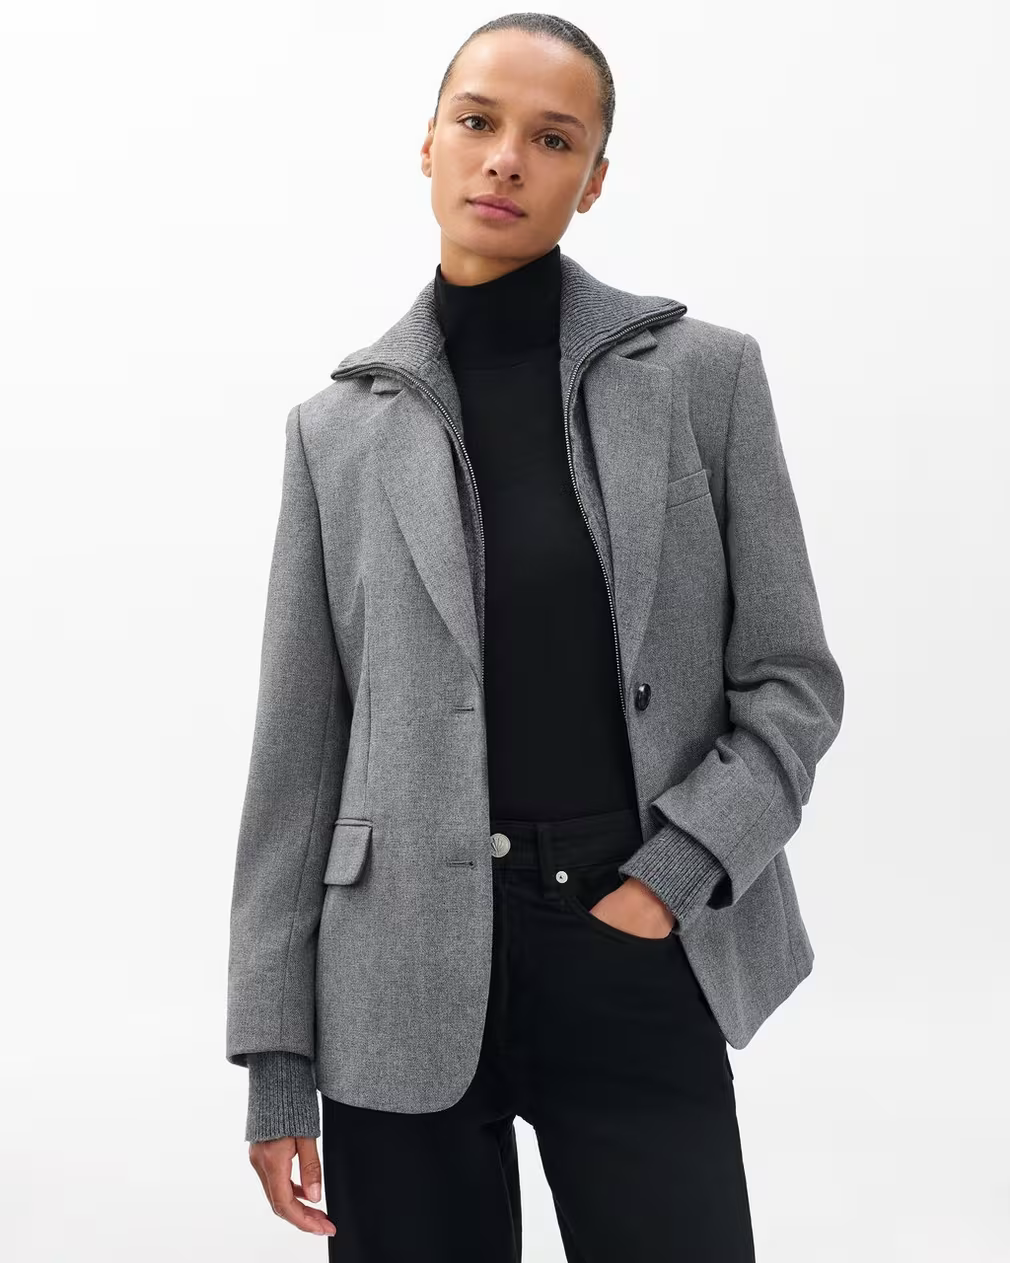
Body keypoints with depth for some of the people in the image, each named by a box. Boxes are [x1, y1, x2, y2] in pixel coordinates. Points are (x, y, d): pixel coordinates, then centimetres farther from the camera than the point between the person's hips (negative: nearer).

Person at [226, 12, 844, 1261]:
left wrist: (669, 880, -11)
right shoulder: (340, 424, 3)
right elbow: (299, 747, 3)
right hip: (409, 962, 1)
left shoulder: (706, 373, 1)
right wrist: (277, 1054, 1)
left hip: (640, 948, 0)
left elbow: (792, 680, 3)